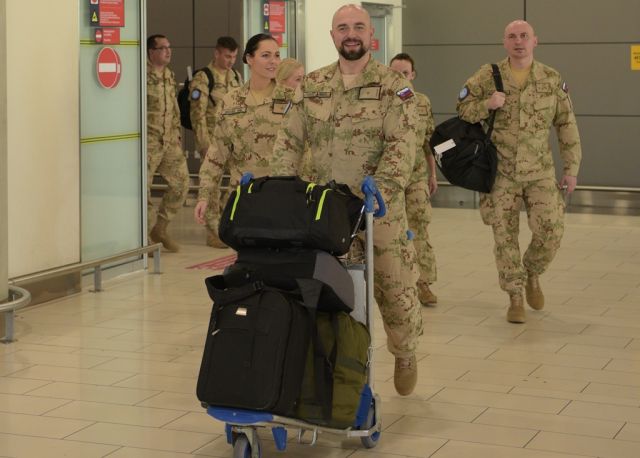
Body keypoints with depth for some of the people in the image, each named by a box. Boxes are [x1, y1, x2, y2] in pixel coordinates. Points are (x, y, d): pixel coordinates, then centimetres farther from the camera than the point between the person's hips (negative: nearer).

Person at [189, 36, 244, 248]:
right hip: (213, 139, -6)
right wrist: (205, 144, -16)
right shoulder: (203, 78, -8)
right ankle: (213, 232, 4)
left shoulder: (235, 76, 13)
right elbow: (198, 114, -12)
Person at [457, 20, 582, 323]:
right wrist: (487, 104, -16)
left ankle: (532, 274, 21)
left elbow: (567, 127, 5)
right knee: (505, 237, 1)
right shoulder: (487, 76, -1)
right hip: (500, 173, 0)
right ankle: (515, 298, 15)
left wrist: (571, 169, 3)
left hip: (540, 172, 1)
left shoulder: (552, 80, 1)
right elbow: (461, 110, 4)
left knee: (551, 231, -9)